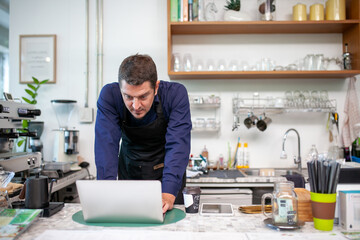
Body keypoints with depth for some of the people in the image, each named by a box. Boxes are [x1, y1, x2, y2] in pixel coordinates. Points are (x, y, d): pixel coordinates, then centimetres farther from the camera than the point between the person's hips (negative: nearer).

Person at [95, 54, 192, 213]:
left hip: (167, 171, -1)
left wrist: (168, 193, -40)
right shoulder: (109, 96, -22)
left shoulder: (176, 94, -25)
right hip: (130, 171, 2)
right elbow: (106, 144, -26)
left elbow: (177, 145, -29)